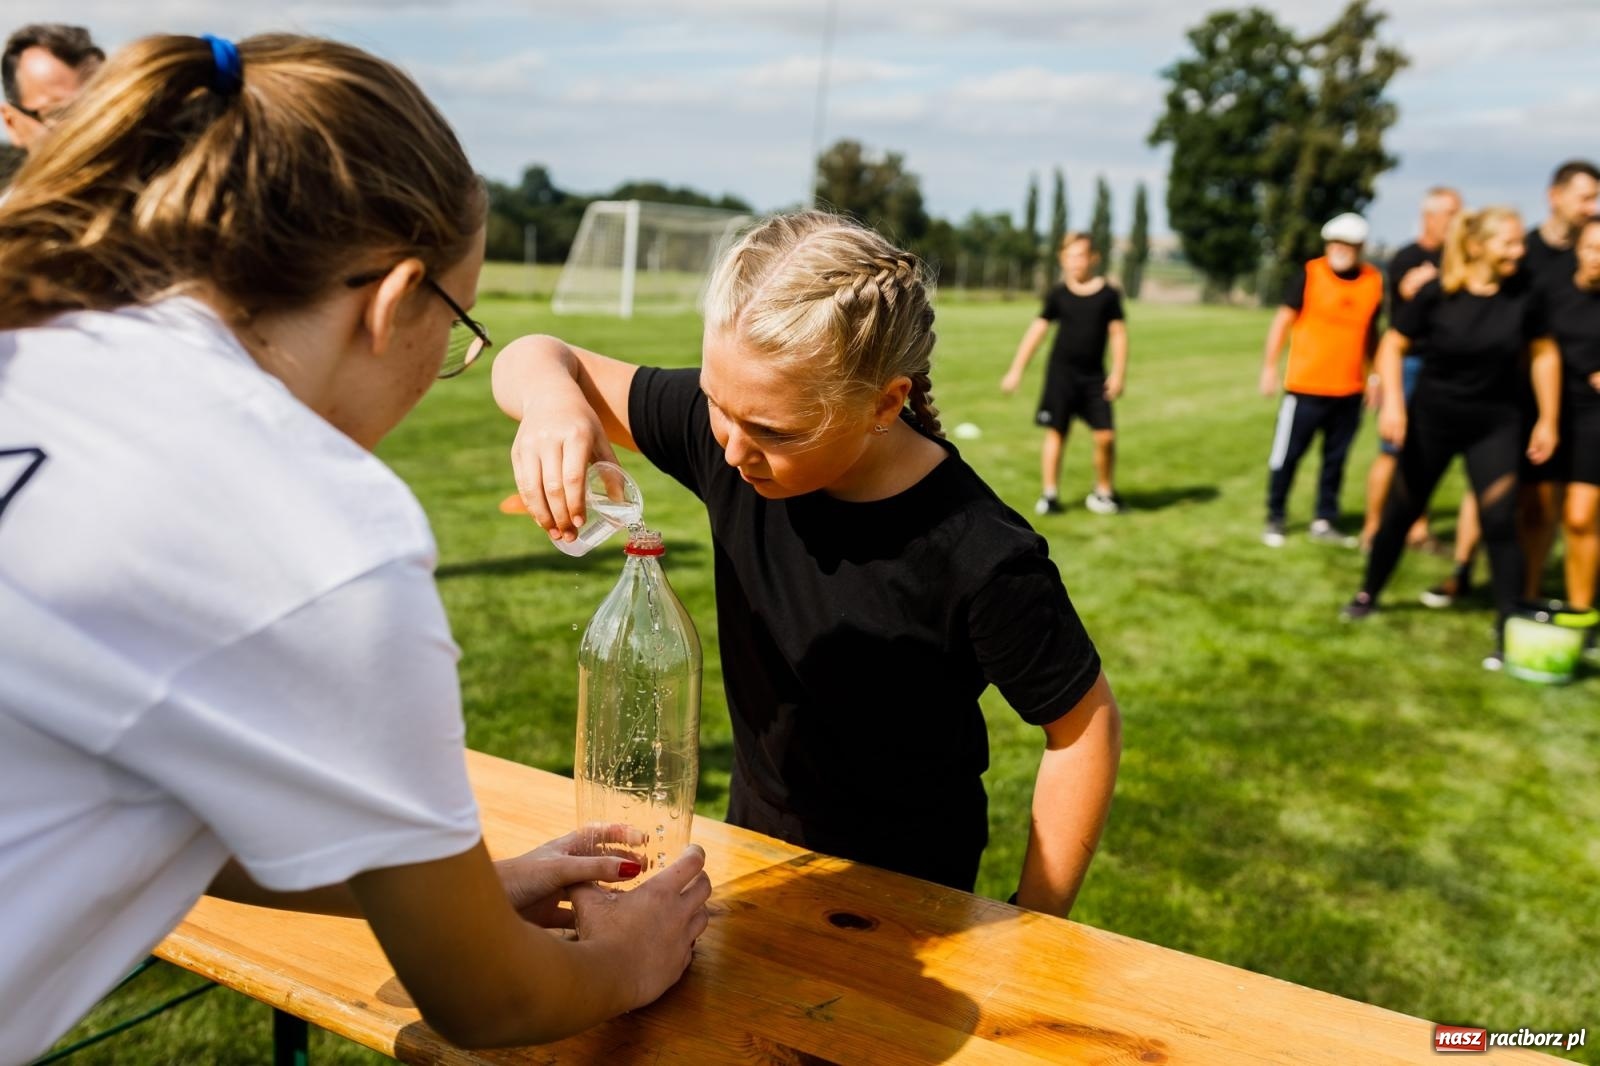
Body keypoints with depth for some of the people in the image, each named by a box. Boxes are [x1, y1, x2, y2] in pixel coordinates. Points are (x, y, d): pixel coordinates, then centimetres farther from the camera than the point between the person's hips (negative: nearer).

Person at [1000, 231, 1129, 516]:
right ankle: (1049, 494, 11)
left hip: (1094, 375, 0)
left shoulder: (1108, 293, -1)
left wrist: (1118, 373, -5)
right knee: (1056, 432, 2)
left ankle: (1104, 492, 15)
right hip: (1061, 371, 0)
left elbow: (1118, 333, 2)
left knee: (1105, 436, -5)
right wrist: (1016, 370, 2)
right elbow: (1037, 330, 5)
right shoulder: (1058, 294, 2)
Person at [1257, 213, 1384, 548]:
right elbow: (1284, 319, -2)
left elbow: (1370, 330, 16)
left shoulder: (1374, 281, 5)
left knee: (1336, 458, 8)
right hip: (1305, 386, -3)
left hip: (1349, 390, 3)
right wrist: (1269, 366, -4)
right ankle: (1275, 520, 14)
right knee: (1286, 455, 2)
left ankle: (1325, 522, 18)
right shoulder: (1310, 273, -5)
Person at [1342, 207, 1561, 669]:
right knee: (1402, 509, 10)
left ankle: (1508, 630, 2)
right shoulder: (1437, 294, -13)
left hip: (1494, 426, 1)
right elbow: (1392, 345, -6)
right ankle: (1368, 594, 31)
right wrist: (1392, 401, -19)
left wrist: (1548, 420, 5)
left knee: (1499, 521, -7)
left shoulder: (1522, 297, -7)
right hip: (1431, 419, -1)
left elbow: (1543, 355, 5)